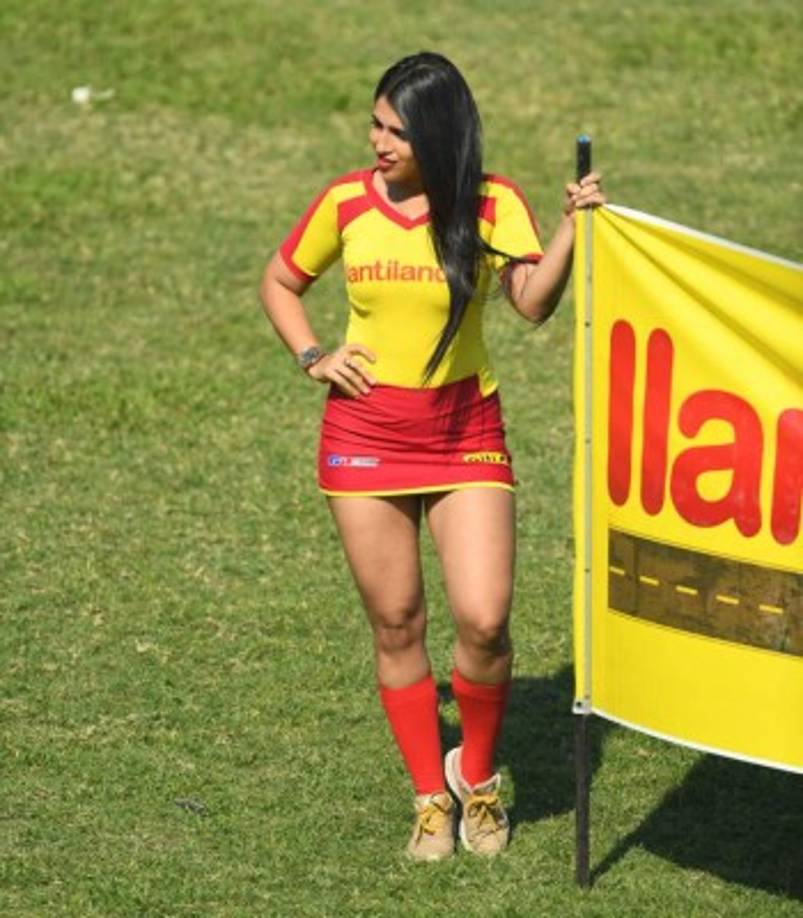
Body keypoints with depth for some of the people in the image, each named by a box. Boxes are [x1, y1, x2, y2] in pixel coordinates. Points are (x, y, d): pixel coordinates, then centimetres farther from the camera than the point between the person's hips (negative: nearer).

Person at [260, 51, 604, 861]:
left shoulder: (491, 204, -7)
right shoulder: (345, 204, -2)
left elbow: (534, 302, -20)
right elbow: (279, 283, 13)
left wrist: (573, 228, -33)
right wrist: (313, 359, -1)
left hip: (465, 432, -1)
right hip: (364, 436, 1)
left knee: (484, 621, -10)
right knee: (396, 625, 6)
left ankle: (477, 778, 16)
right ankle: (430, 796, 22)